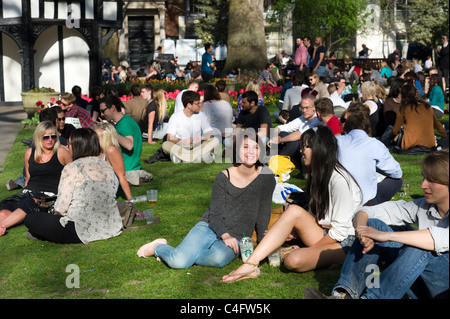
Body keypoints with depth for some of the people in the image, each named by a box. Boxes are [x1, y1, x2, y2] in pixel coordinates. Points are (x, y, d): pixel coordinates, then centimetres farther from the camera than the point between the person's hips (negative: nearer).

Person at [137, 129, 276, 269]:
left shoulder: (266, 177, -3)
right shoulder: (223, 177, -5)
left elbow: (263, 215, 1)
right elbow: (215, 214, -8)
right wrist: (225, 235, -26)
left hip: (235, 239, 0)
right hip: (209, 227, 0)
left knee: (219, 258, -37)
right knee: (177, 262, -22)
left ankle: (187, 255, -9)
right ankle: (158, 247, 11)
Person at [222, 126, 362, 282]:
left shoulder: (339, 180, -20)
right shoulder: (318, 174, 8)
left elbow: (340, 231, -19)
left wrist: (311, 249, -14)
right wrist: (295, 232, 1)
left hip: (343, 243, -8)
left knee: (294, 260, -34)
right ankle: (250, 265, -25)